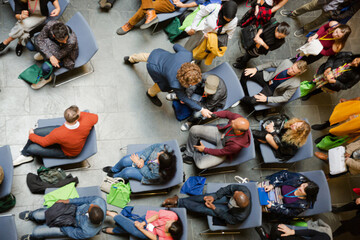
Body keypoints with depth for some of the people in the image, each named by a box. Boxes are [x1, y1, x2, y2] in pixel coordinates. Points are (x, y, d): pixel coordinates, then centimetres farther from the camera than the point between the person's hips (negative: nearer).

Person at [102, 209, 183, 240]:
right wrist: (144, 223, -24)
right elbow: (157, 215, -19)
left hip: (149, 231, -2)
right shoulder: (173, 216, -30)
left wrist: (140, 228, -18)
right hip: (148, 218, 2)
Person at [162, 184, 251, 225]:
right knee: (206, 197, -10)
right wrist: (214, 197, -22)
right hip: (227, 198, 4)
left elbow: (229, 219, -21)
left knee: (204, 209, -9)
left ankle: (179, 202, 9)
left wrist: (214, 208, -19)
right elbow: (229, 188, -17)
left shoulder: (241, 216, -42)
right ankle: (178, 200, 5)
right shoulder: (243, 189, -35)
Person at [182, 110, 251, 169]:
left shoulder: (237, 144, -40)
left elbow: (222, 152, -22)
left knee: (200, 165, -18)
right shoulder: (238, 118, -31)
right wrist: (214, 114, -16)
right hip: (221, 133, 5)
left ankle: (195, 155, 21)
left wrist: (204, 149, -10)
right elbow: (227, 113, -6)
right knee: (194, 130, -5)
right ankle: (189, 153, 21)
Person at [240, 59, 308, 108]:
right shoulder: (287, 62, -21)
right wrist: (256, 69, -7)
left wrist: (267, 99, -23)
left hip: (271, 90, -4)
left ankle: (242, 99, 12)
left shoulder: (295, 84, -29)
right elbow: (271, 64, -2)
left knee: (252, 101, -24)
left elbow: (285, 98, -18)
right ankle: (244, 95, 14)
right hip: (267, 78, 4)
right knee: (245, 74, -11)